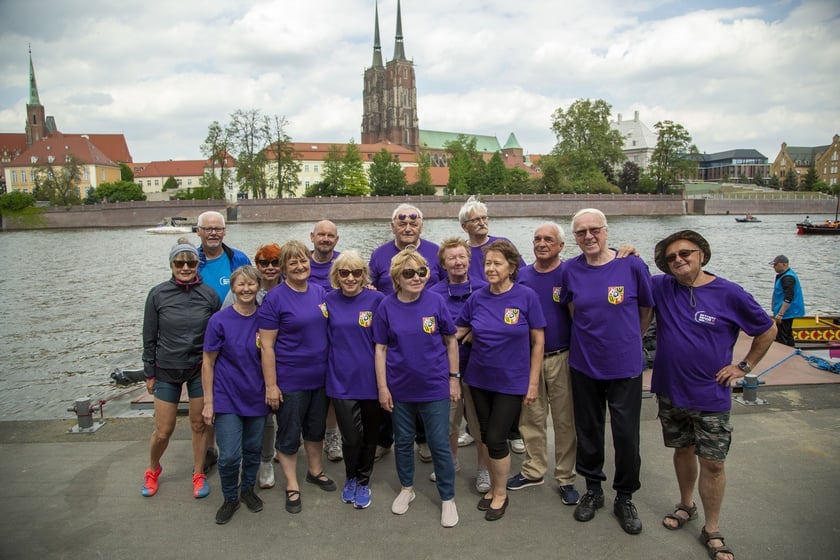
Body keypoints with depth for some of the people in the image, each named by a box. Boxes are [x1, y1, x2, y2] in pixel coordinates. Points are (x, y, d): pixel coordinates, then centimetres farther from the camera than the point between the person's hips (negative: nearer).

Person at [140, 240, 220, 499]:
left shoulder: (209, 295, -7)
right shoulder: (158, 295, -8)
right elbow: (149, 337, -1)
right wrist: (149, 373, 1)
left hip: (200, 369, 0)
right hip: (167, 371, 0)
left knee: (199, 424, 10)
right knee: (163, 430, 8)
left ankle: (199, 474, 29)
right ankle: (153, 470, 37)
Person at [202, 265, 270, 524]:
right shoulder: (219, 321, -10)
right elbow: (208, 363, -6)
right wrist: (208, 402, -6)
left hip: (256, 398, 3)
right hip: (227, 398, -3)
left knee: (253, 449, 14)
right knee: (230, 455, -4)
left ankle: (248, 489, 38)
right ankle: (230, 498, 22)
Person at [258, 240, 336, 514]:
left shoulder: (320, 292, 2)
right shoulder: (274, 298, -14)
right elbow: (266, 345, -13)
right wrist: (271, 385, -14)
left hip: (320, 376, 5)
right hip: (290, 380, -5)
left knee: (316, 428, 21)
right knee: (289, 434, 10)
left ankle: (315, 471, 41)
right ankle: (292, 486, 27)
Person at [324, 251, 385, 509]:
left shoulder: (376, 299, -7)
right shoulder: (329, 301, -1)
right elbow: (324, 339, 10)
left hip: (370, 378, 0)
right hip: (342, 379, 0)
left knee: (369, 434, 14)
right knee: (351, 437, 0)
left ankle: (363, 481, 37)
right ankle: (351, 478, 30)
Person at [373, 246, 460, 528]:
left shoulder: (436, 302, -9)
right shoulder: (386, 307, -7)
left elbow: (451, 342, -1)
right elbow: (380, 349, -2)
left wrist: (453, 378, 0)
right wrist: (382, 387, -4)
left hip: (435, 387, -1)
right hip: (400, 388, 2)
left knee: (440, 444, 6)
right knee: (403, 441, 18)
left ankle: (448, 498, 24)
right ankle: (406, 488, 40)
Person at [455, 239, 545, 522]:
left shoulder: (526, 296, -12)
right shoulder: (477, 298, -3)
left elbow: (538, 341, -7)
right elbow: (457, 332, 7)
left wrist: (533, 382, -7)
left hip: (511, 381, -3)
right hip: (479, 378, 4)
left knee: (496, 438, -1)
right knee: (486, 435, 13)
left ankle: (501, 493, 23)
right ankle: (494, 486, 34)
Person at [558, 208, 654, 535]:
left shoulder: (632, 266, -10)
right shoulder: (570, 270, -3)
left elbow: (647, 310, 3)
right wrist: (594, 336, 11)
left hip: (625, 366, -2)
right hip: (584, 364, 2)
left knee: (626, 435, 6)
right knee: (588, 431, 14)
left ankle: (624, 498, 28)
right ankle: (593, 490, 35)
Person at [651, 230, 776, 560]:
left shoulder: (729, 294, -9)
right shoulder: (661, 288, -4)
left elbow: (768, 331, 4)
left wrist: (744, 366, 0)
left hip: (711, 397, -2)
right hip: (670, 392, 3)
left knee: (712, 462, 2)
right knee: (683, 450, 18)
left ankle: (712, 532, 18)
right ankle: (686, 505, 40)